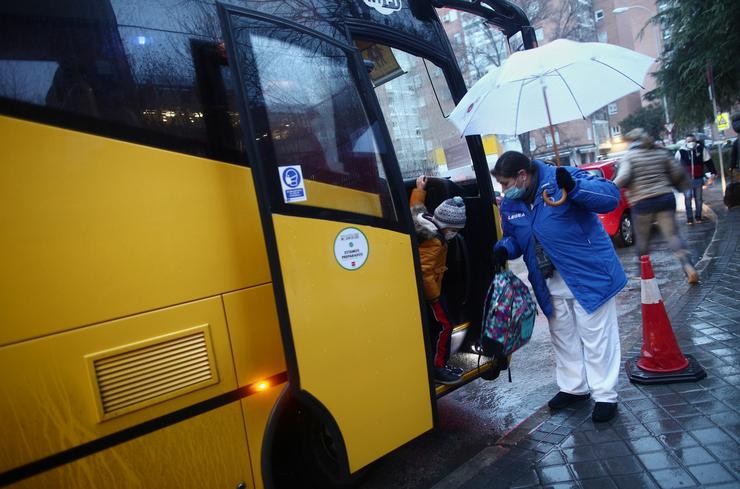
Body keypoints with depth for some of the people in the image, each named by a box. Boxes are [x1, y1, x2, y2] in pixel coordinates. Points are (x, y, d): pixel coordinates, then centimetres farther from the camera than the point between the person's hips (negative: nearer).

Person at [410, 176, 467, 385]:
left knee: (440, 324, 15)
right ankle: (437, 368, 6)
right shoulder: (433, 242, -27)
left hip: (429, 288, 10)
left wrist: (419, 189, 31)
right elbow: (424, 272, -32)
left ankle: (441, 364, 25)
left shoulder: (426, 224, 0)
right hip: (428, 290, -10)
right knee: (443, 325, -4)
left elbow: (415, 207, 20)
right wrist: (434, 295, -23)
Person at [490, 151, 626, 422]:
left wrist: (574, 187, -38)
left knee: (596, 337, 6)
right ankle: (574, 387, 39)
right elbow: (513, 238, 15)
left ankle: (605, 396, 24)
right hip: (551, 286, 7)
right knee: (563, 337, 19)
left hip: (588, 275, -6)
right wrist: (504, 248, -8)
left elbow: (611, 196, -23)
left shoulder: (563, 178, -18)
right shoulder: (509, 205, 1)